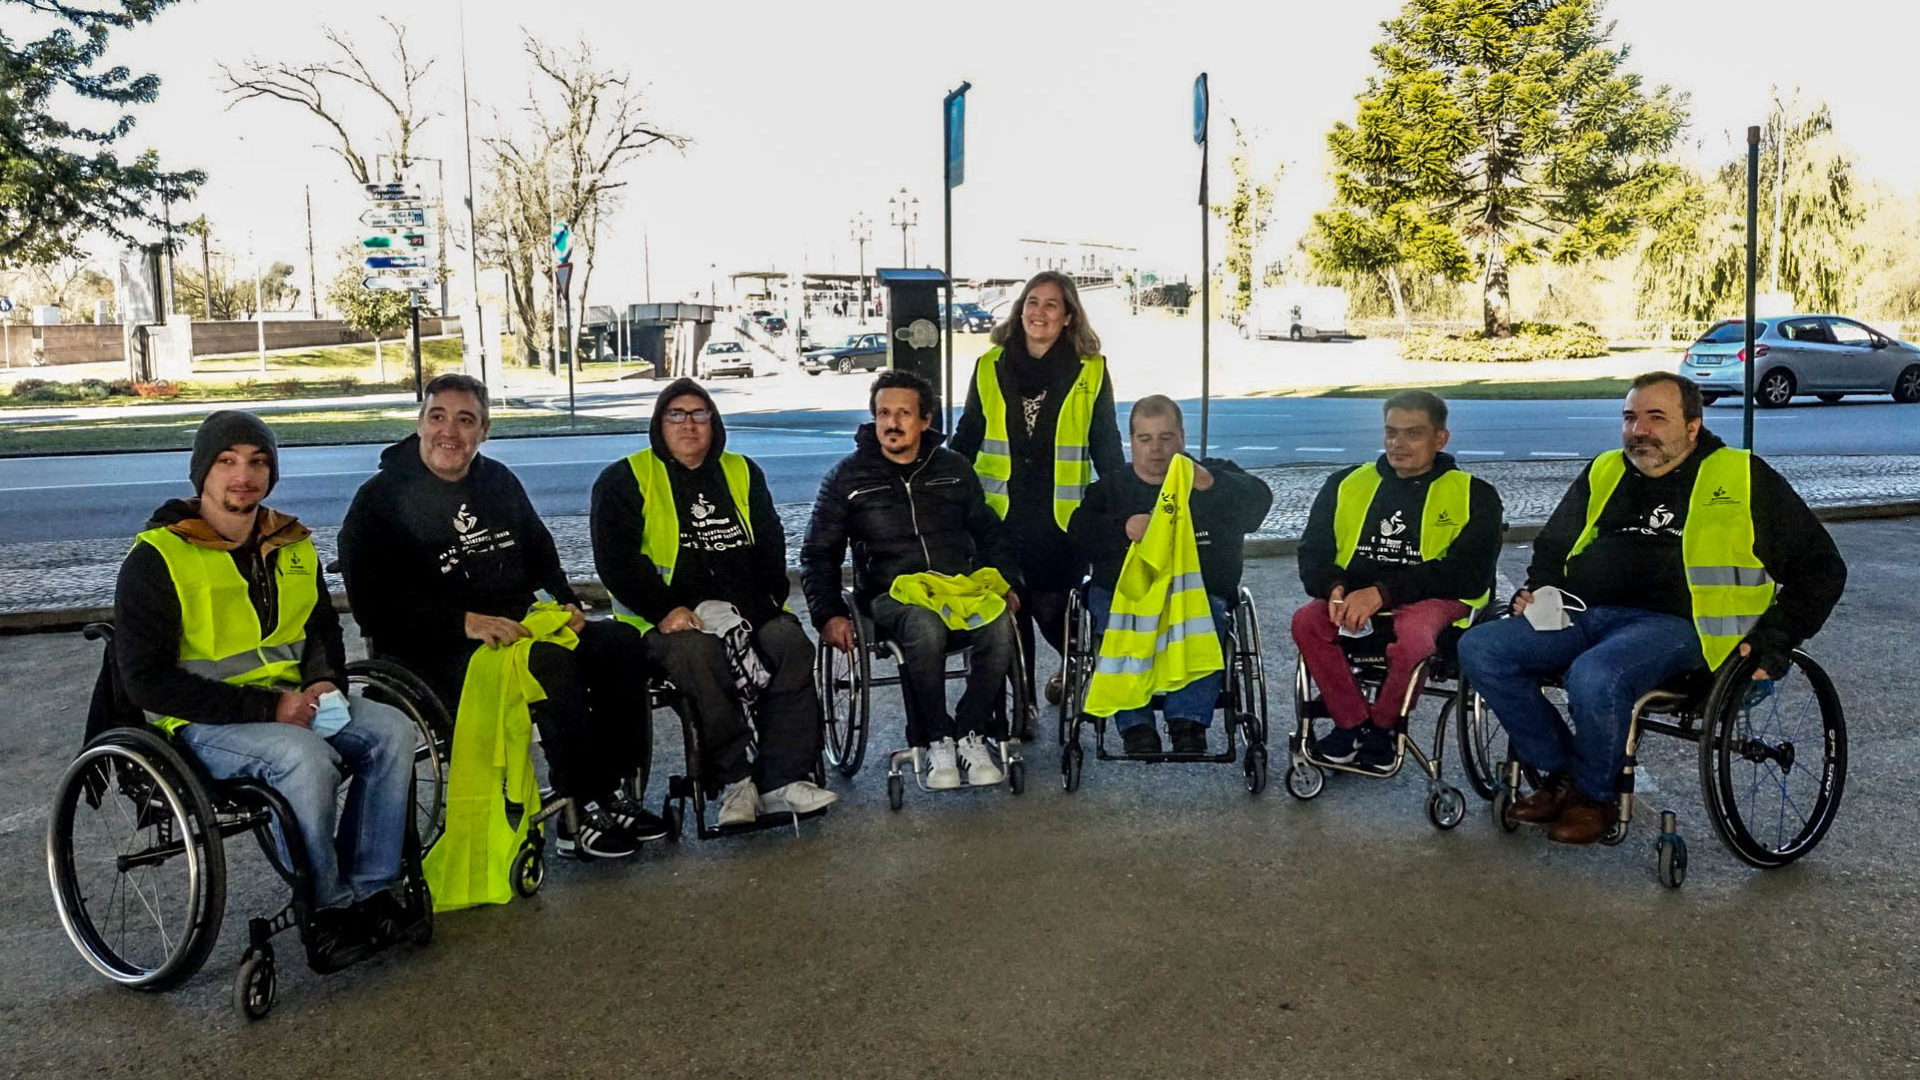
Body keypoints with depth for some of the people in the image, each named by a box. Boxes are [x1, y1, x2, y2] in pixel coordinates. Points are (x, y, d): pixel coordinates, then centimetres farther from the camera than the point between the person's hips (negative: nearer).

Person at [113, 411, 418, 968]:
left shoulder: (292, 545, 10)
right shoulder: (157, 560, -10)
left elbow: (323, 628, 23)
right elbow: (147, 681, -15)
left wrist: (325, 682, -1)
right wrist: (265, 707, -21)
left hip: (289, 702, 7)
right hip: (200, 723, -6)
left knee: (393, 730, -15)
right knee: (306, 757, -33)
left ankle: (370, 889, -9)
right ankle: (326, 910, -16)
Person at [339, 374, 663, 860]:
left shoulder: (499, 481, 14)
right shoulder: (380, 499, -5)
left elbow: (540, 553, 27)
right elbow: (374, 606, -13)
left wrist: (567, 602, 7)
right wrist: (465, 622, -23)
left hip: (517, 630, 7)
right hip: (431, 654, -7)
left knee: (622, 643, -13)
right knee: (551, 662, -32)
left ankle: (606, 791, -7)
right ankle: (578, 813, -22)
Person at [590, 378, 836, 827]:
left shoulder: (743, 473, 20)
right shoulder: (624, 479, 8)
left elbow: (771, 548, 18)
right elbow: (615, 560, -2)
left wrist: (765, 602, -1)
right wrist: (665, 610, -16)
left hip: (745, 609, 4)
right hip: (667, 619, -3)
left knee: (792, 643, -26)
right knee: (698, 653, -36)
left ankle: (783, 780, -25)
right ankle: (734, 781, -29)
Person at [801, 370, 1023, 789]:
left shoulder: (953, 469, 17)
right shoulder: (848, 476, 10)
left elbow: (990, 532, 24)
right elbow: (818, 554, 11)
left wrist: (1007, 584, 8)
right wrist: (829, 615, -2)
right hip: (891, 595, -2)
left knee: (999, 626, -32)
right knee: (925, 626, -38)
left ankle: (970, 734, -14)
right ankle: (936, 741, -20)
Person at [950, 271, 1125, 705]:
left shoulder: (1090, 371, 2)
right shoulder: (990, 366, 6)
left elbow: (1106, 444, 6)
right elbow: (966, 437, 12)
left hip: (1061, 516, -2)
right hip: (1000, 510, 2)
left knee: (1051, 607, 3)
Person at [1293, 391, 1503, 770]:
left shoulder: (1474, 495, 4)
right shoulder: (1346, 484, 13)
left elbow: (1466, 573, -9)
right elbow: (1313, 554, 7)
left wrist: (1383, 593, -20)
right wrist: (1335, 589, -18)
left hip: (1432, 598, -3)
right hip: (1351, 596, 3)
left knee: (1413, 634, -36)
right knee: (1307, 620, -28)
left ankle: (1382, 726, -8)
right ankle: (1353, 722, -10)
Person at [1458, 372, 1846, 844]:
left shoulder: (1742, 477, 7)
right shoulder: (1603, 474, 20)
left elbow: (1821, 566, 9)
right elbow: (1552, 546, 34)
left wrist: (1774, 640, -3)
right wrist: (1537, 592, 12)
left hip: (1674, 622, -6)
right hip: (1582, 613, 6)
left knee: (1594, 677, -37)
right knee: (1478, 649, -16)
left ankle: (1595, 795, -7)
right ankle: (1561, 773, -2)